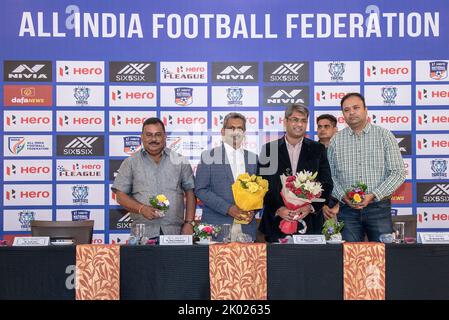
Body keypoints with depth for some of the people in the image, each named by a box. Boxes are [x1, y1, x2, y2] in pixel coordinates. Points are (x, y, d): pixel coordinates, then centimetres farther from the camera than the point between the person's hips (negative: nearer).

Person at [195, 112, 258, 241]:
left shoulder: (253, 158, 11)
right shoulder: (209, 156, 1)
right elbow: (200, 190, -5)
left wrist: (253, 210, -7)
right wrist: (228, 208, -14)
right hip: (216, 226, -2)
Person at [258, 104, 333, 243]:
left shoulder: (318, 149, 8)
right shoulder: (269, 149, 4)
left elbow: (327, 184, 5)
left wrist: (311, 207, -10)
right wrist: (277, 209, -11)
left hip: (310, 222, 1)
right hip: (276, 221, 0)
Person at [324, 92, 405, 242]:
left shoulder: (385, 136, 1)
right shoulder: (336, 140, 6)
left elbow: (398, 172, -3)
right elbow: (331, 175, 7)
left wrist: (373, 195, -13)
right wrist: (343, 197, -10)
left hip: (378, 207, -1)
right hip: (347, 209, 1)